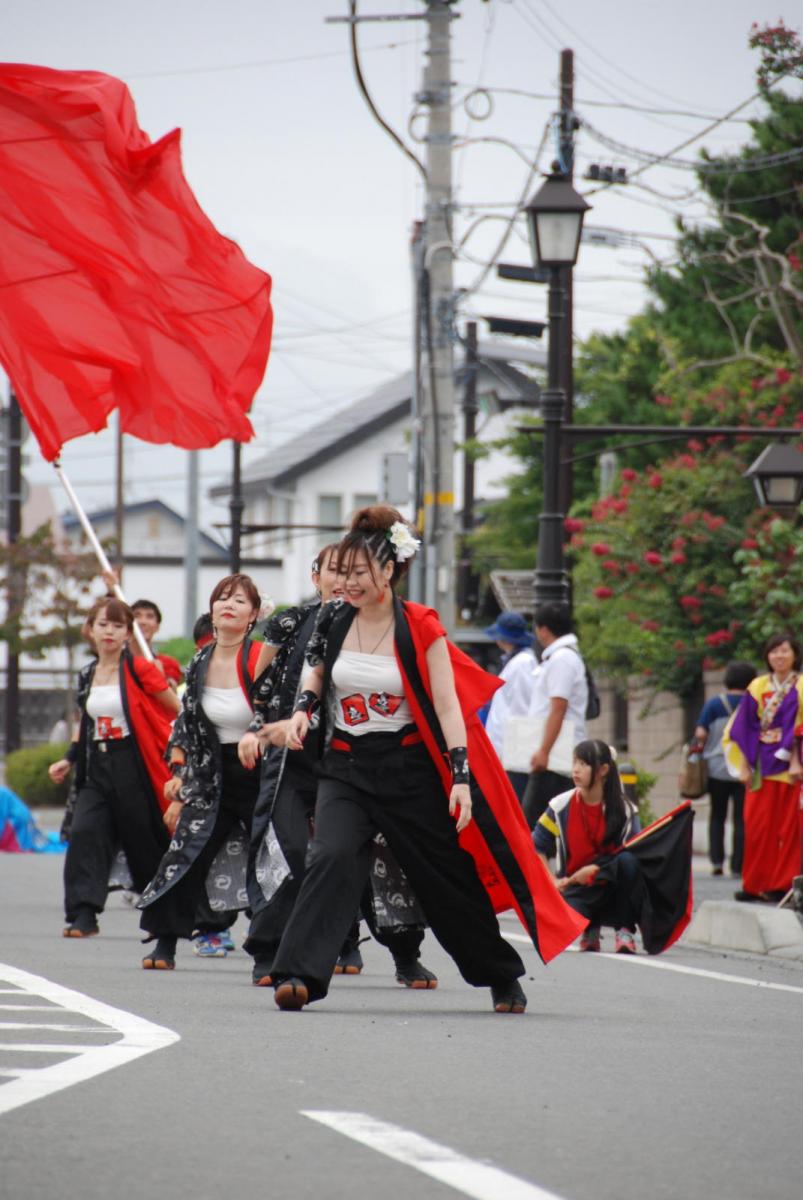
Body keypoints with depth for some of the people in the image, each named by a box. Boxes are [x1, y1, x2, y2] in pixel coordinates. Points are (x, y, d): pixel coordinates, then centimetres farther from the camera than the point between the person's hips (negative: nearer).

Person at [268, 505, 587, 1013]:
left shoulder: (420, 627, -8)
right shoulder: (335, 619, 1)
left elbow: (447, 705, -11)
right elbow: (318, 670, 21)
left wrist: (461, 778, -18)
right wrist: (303, 709, 0)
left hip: (409, 768, -2)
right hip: (346, 766, 2)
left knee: (449, 876, 7)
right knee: (331, 858, -22)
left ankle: (504, 977, 26)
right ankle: (298, 976, -28)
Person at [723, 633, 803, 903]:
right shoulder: (758, 687, 9)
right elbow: (744, 728, 9)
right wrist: (744, 765, 3)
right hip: (762, 766, 3)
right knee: (757, 826, 0)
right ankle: (755, 884, 5)